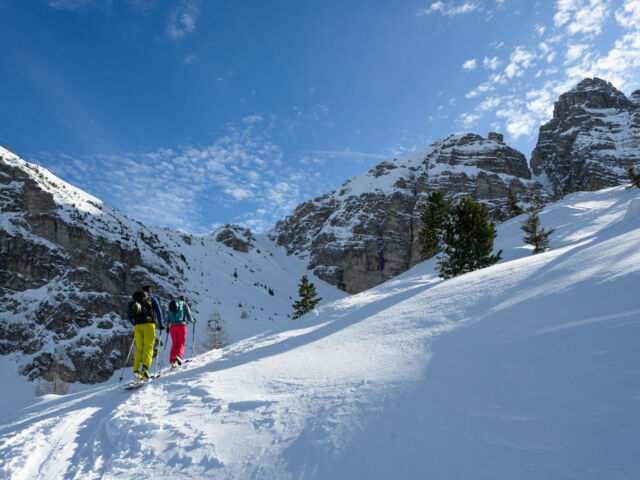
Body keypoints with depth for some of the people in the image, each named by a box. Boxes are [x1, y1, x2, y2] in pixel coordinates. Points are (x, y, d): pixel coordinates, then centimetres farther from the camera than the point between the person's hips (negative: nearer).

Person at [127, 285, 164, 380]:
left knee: (139, 349, 9)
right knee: (148, 347, -8)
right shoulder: (152, 299, 11)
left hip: (137, 326, 4)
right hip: (149, 324, -3)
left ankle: (136, 370, -4)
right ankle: (145, 367, -28)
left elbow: (130, 317, 21)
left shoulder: (135, 301, 21)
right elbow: (159, 312, 4)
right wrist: (161, 325, 14)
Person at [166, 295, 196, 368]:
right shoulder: (184, 305, 6)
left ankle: (172, 361, 3)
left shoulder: (171, 305, 18)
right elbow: (189, 317, 1)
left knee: (174, 344, 12)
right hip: (181, 325, -4)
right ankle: (178, 356, -25)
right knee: (181, 343, 1)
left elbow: (168, 318, 19)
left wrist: (167, 327, 31)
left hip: (172, 326, 4)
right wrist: (193, 320, 22)